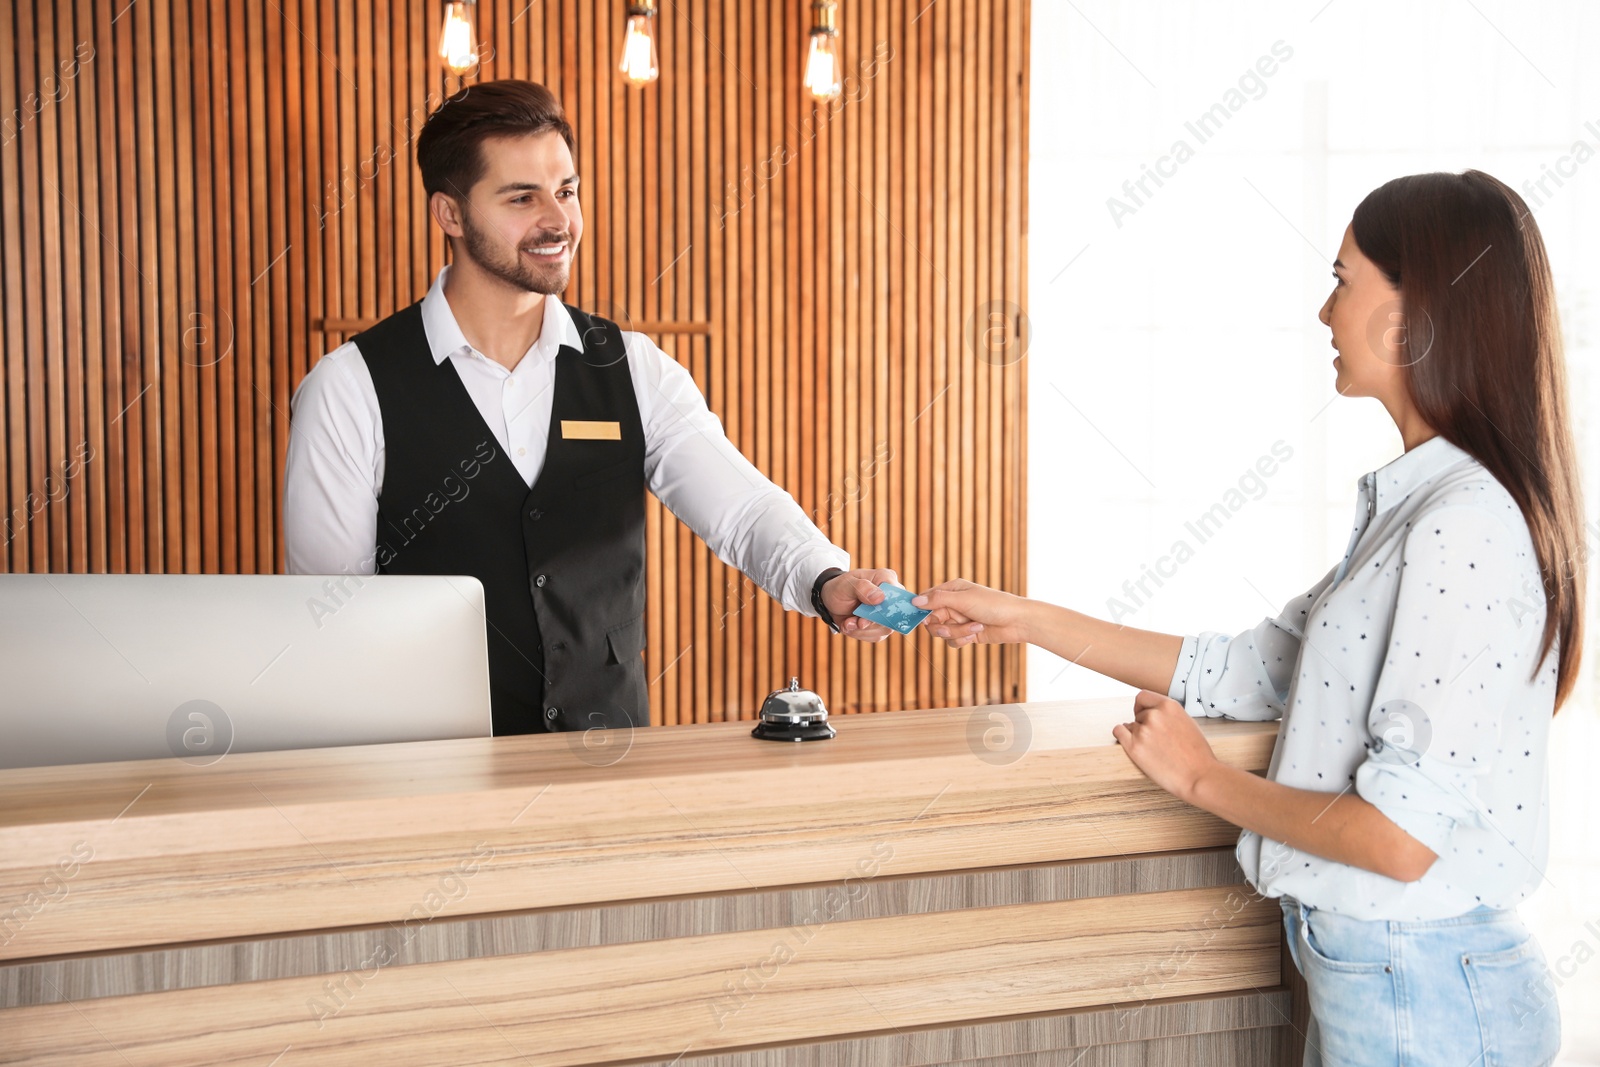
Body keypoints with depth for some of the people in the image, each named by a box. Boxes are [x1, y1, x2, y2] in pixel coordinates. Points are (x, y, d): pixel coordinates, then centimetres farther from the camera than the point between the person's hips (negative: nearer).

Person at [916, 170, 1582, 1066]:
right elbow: (1254, 670, 11)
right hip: (1372, 976, 9)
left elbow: (1403, 834, -25)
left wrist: (1203, 779, -10)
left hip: (1423, 994, -9)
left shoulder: (1466, 527, -22)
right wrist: (1026, 620, 10)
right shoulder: (1415, 505, 8)